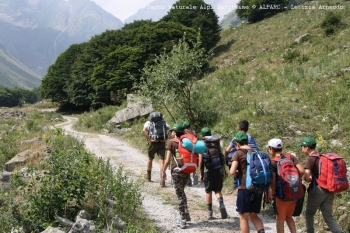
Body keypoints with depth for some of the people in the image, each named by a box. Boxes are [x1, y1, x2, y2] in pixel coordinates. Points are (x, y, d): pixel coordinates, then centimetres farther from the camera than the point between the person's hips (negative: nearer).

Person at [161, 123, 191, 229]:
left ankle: (183, 220, 7)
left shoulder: (171, 143, -8)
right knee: (181, 191, 23)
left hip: (176, 170, -5)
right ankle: (186, 215, 18)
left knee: (179, 194, 3)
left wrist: (163, 171, -1)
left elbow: (168, 160, -11)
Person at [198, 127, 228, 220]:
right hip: (218, 170, 2)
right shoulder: (217, 144, 6)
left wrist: (201, 174, 3)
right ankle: (221, 204, -16)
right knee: (218, 190, 12)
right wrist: (223, 171, 11)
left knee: (208, 192, 9)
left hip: (208, 171, -2)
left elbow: (201, 161, -5)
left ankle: (210, 213, 11)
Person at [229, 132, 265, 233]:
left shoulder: (238, 153, -5)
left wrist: (237, 173, 6)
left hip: (245, 189, -5)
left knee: (244, 217, 9)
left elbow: (232, 172, -14)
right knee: (254, 216, 18)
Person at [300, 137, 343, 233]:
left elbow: (306, 176, -22)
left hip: (317, 190, -6)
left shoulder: (311, 158, -12)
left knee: (309, 213, 14)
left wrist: (309, 179, 0)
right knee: (328, 217, 7)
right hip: (329, 191, 7)